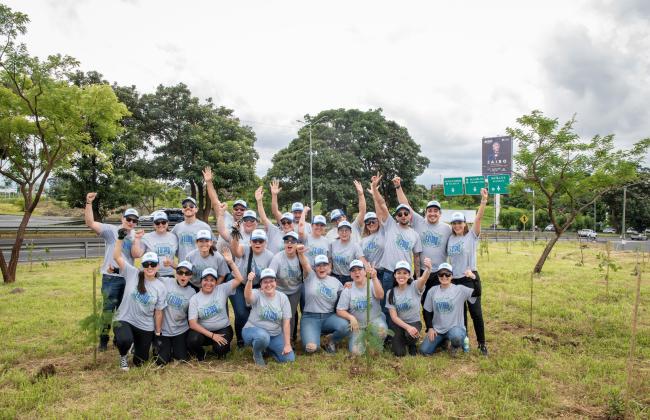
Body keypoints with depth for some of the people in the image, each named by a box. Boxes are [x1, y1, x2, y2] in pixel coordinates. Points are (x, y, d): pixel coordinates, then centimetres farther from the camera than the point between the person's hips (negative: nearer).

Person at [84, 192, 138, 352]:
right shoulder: (111, 230, -6)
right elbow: (90, 223, -19)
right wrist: (89, 203, -29)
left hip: (128, 277, 4)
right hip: (111, 277, -4)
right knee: (108, 308, 1)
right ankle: (104, 338, 13)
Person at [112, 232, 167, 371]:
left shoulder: (160, 287, -5)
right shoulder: (132, 274, -8)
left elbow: (158, 313, -1)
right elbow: (117, 257, -17)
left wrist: (158, 333, 0)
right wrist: (120, 238, -27)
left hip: (146, 327, 2)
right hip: (124, 320, -2)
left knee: (139, 362, 9)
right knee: (125, 340, -37)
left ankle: (138, 346, 47)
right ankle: (123, 356, 3)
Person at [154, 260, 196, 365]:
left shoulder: (192, 292, 0)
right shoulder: (165, 282, -8)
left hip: (181, 330, 2)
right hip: (162, 330, -2)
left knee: (181, 359, 4)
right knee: (161, 361, 0)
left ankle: (175, 347, 36)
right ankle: (157, 345, 32)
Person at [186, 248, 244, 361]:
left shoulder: (222, 289, -3)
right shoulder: (194, 299, -5)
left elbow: (239, 279, -14)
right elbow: (193, 324, -12)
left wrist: (230, 262, -22)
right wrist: (212, 335, -21)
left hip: (223, 329, 0)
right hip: (203, 331, 0)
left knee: (220, 348, -29)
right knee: (192, 341, -31)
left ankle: (221, 349, 11)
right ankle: (200, 354, 6)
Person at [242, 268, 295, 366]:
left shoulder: (283, 297, -4)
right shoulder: (257, 294, -11)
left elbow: (286, 322, -7)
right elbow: (247, 296, -38)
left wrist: (287, 344, -12)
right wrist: (249, 281, -58)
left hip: (275, 335, 4)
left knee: (289, 358, -10)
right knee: (263, 337, -39)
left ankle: (267, 348, 18)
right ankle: (257, 354, -2)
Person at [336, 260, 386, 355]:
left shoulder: (372, 284, -4)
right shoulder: (347, 290, -1)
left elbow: (380, 296, -26)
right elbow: (340, 310, -2)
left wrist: (374, 278, -39)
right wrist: (351, 317, -22)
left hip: (375, 319, -1)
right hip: (358, 324, 1)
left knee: (381, 330, -35)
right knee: (356, 351, -16)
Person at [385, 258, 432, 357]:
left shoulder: (414, 287, -12)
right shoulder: (390, 293, -6)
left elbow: (423, 279, -37)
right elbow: (394, 316, -9)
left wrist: (428, 269, -61)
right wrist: (408, 327, -26)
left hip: (414, 322, -1)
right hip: (398, 323, 1)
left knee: (410, 336, -35)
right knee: (399, 353, -17)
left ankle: (412, 345, 4)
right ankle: (397, 340, 20)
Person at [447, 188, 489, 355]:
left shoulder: (471, 236, -5)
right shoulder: (450, 239, 8)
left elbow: (478, 218, -18)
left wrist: (483, 201, -29)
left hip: (471, 279, -4)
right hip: (455, 279, 4)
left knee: (475, 312, -1)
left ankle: (482, 343, 11)